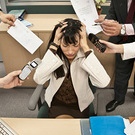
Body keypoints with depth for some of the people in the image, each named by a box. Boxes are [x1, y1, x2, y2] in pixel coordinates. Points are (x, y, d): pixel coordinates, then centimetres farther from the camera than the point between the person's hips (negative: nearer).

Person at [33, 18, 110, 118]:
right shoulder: (54, 53, -17)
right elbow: (38, 79, -32)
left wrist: (85, 47, -33)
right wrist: (54, 45, -31)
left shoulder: (85, 54, -19)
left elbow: (103, 82, -34)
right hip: (55, 102, 1)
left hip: (80, 104, 0)